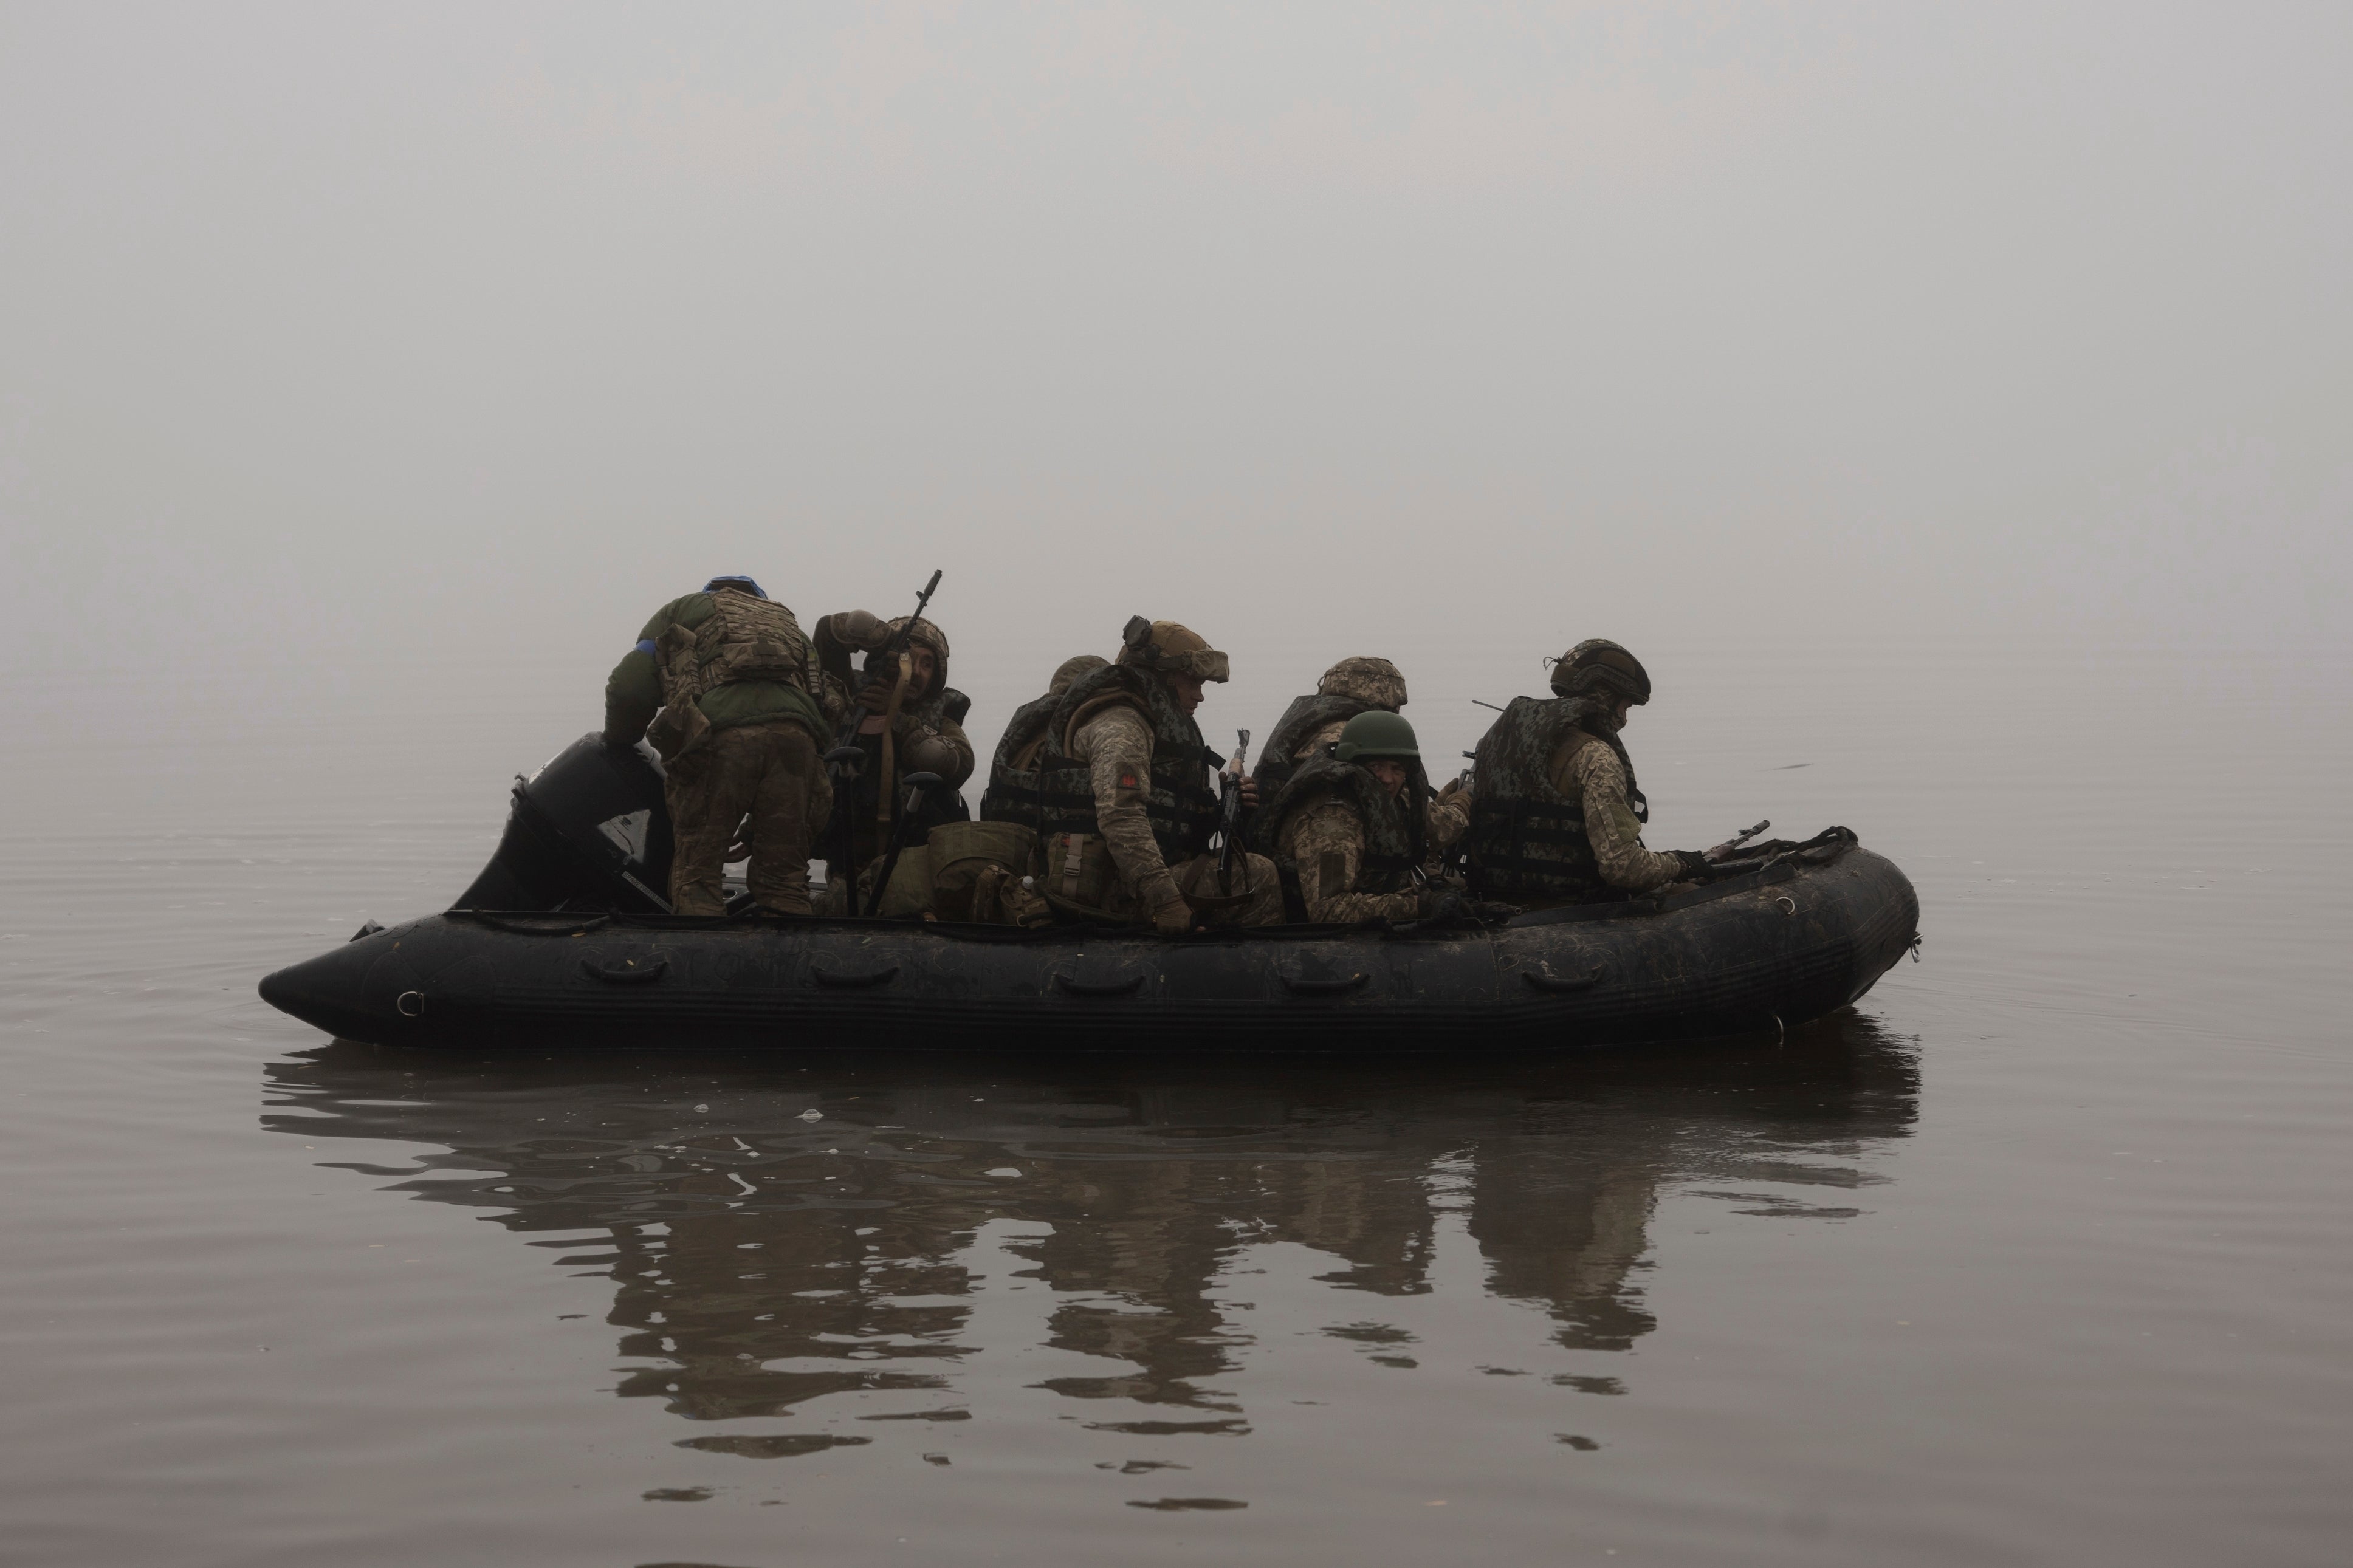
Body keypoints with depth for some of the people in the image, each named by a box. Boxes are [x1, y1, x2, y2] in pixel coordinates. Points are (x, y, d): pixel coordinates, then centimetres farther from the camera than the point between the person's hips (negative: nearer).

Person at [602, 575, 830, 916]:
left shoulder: (681, 610, 29)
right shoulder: (786, 619, 40)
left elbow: (630, 689, 16)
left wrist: (617, 744, 35)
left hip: (720, 734, -3)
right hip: (795, 732, 3)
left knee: (696, 878, -1)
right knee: (784, 882, 7)